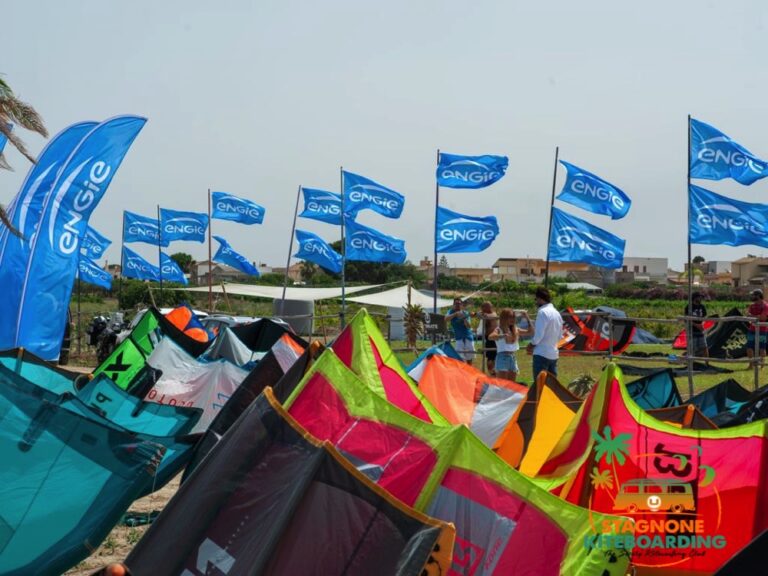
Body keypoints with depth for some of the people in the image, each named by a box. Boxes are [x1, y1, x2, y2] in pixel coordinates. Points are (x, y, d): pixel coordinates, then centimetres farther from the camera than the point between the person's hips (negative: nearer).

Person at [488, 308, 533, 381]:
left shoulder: (516, 330, 12)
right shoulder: (499, 329, -5)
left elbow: (530, 331, 11)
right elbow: (490, 337, -25)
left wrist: (527, 318, 4)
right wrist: (503, 335, -42)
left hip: (513, 358, 6)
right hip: (502, 357, -6)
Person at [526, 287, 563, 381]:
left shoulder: (542, 312, -13)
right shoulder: (557, 313, 13)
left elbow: (539, 334, -17)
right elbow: (560, 336, 18)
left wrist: (532, 344, -1)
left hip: (542, 353, -8)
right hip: (554, 353, 8)